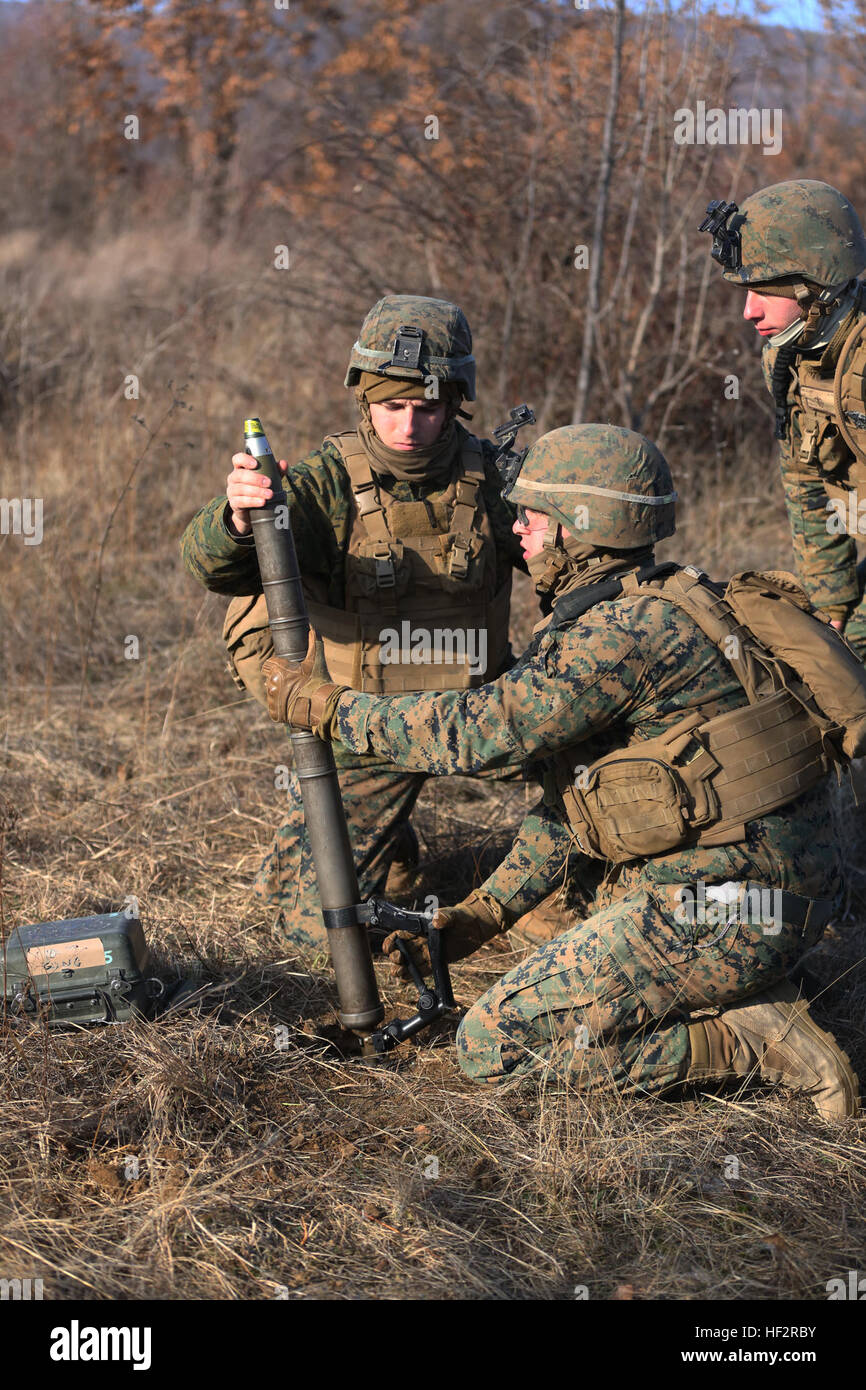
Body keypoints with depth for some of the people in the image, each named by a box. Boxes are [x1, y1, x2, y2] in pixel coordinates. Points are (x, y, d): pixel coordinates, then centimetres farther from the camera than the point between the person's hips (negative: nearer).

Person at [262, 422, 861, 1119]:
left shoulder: (631, 631, -18)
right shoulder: (644, 617, 16)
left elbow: (477, 729, -20)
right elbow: (574, 794, 19)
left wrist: (323, 704, -8)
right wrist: (479, 914, 15)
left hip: (717, 911, -10)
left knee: (493, 1044, -7)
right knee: (542, 1001, 25)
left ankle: (744, 1041, -7)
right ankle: (745, 1001, 11)